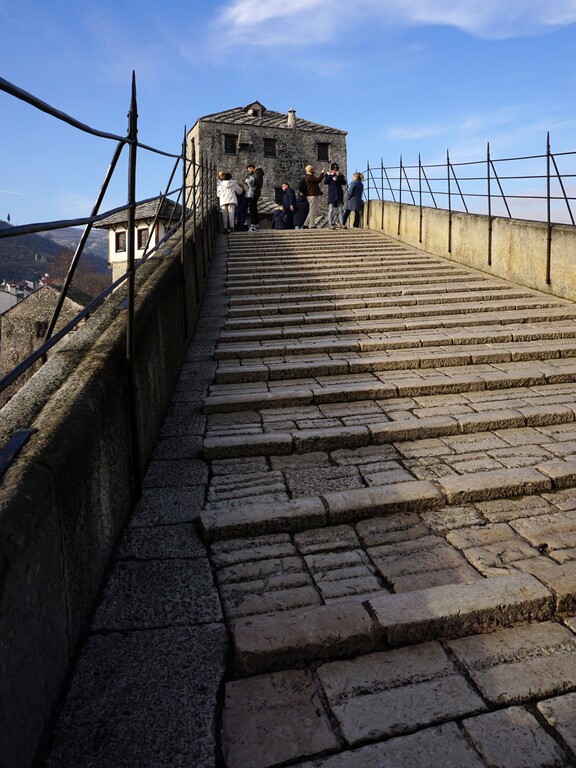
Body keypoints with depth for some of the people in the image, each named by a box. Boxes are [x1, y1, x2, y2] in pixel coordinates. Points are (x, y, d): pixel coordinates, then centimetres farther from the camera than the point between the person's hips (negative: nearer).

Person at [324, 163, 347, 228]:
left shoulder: (340, 175, 14)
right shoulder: (328, 174, 11)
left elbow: (344, 183, 2)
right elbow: (325, 182, -5)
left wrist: (339, 176, -6)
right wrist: (331, 175, -8)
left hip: (339, 194, 2)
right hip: (331, 194, -2)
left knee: (340, 209, -2)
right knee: (331, 210, -7)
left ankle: (341, 223, -2)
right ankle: (330, 224, -7)